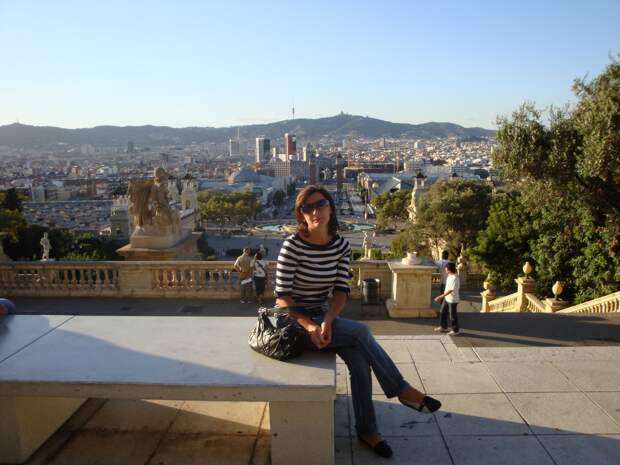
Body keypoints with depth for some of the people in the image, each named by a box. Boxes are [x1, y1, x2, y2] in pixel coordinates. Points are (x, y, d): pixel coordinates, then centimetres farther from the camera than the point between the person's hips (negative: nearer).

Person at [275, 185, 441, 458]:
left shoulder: (341, 245, -2)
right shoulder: (293, 246, -18)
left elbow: (341, 290, -5)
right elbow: (282, 297, -17)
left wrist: (327, 321, -23)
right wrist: (309, 326, -28)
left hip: (323, 315, 5)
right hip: (295, 320, -5)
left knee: (359, 359, -16)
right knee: (361, 332, -22)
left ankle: (366, 430, 3)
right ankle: (401, 390, -2)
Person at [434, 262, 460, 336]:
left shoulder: (454, 278, -27)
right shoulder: (449, 276, 2)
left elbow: (450, 290, -29)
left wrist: (440, 296, -30)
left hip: (452, 299, -10)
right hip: (446, 298, 10)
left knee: (453, 315, 5)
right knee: (443, 312, 18)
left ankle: (456, 330, 20)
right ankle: (443, 327, 33)